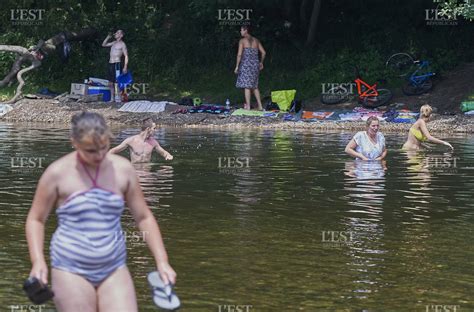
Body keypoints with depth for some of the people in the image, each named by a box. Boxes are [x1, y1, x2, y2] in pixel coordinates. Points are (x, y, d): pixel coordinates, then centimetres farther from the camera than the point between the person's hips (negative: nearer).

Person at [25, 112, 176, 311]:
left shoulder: (123, 169, 3)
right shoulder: (57, 173, -4)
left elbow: (144, 217, 9)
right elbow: (36, 219, 3)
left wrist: (162, 261, 1)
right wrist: (38, 261, -11)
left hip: (114, 269, 3)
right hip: (71, 270, -2)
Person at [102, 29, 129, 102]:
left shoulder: (122, 44, -2)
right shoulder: (114, 43, 20)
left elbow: (126, 56, -7)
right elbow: (103, 45, 30)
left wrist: (125, 67, -17)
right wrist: (108, 37, 15)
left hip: (117, 64, -8)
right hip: (110, 64, 8)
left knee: (117, 82, -12)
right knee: (110, 83, 7)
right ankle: (112, 98, 12)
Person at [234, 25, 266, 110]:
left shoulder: (242, 41, -5)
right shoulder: (256, 40, 10)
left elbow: (239, 54, -13)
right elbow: (263, 52, 10)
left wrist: (237, 66, -8)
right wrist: (261, 62, 23)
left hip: (246, 64, -5)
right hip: (255, 64, 5)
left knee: (247, 86, -1)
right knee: (255, 86, 14)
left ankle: (248, 106, -1)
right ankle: (260, 106, 11)